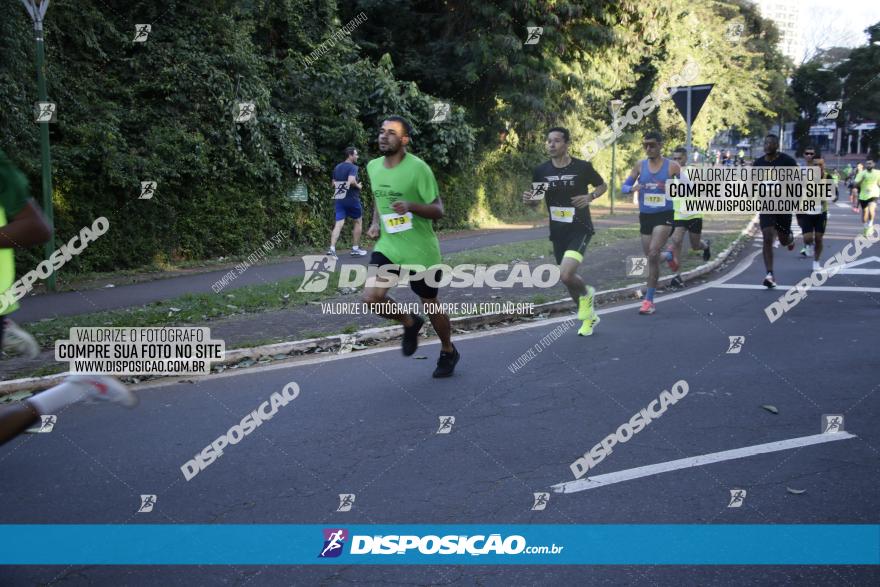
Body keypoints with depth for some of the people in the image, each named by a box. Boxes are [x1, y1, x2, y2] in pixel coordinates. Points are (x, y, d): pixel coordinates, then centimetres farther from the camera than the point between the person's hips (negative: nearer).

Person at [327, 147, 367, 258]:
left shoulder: (337, 168, 12)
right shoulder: (352, 167, -12)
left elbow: (334, 184, 17)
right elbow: (351, 181, -28)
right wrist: (358, 186, -10)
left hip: (339, 199, 6)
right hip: (352, 199, -6)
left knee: (338, 224, -1)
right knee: (358, 222, 13)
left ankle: (332, 248, -17)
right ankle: (355, 248, 16)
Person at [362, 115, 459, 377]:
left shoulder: (418, 168, -16)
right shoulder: (373, 166, 2)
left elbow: (438, 210, -14)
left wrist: (411, 206, -32)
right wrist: (375, 223, 3)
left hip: (421, 250, -5)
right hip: (388, 246, 5)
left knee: (430, 304, 9)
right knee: (371, 298, -14)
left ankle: (448, 351, 36)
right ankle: (409, 323, 17)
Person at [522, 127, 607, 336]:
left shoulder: (583, 167, -9)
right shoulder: (541, 171, -1)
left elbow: (602, 185, 7)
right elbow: (535, 202, 10)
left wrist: (590, 196, -13)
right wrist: (529, 199, -13)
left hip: (580, 229, -5)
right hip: (557, 231, 5)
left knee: (566, 275, -23)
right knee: (568, 278, 14)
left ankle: (586, 293, 11)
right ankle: (589, 315, 37)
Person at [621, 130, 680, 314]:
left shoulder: (672, 166, -4)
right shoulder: (640, 166, 4)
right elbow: (624, 187, 6)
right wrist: (632, 188, -18)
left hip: (664, 216, -4)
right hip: (645, 216, 4)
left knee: (653, 254, -22)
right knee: (651, 257, 9)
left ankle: (649, 299, -10)